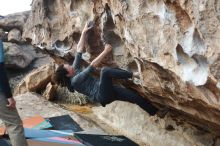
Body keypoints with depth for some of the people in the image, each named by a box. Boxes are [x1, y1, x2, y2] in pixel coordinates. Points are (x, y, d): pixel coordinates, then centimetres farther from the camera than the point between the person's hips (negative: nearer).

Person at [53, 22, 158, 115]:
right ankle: (133, 75, -24)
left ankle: (155, 113, 4)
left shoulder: (75, 70, 12)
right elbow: (92, 66, -18)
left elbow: (79, 49, 11)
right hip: (102, 95, -9)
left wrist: (84, 32, 9)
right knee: (105, 70, -32)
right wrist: (105, 52, -17)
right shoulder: (75, 81, -13)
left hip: (107, 91, 9)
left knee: (135, 97, -3)